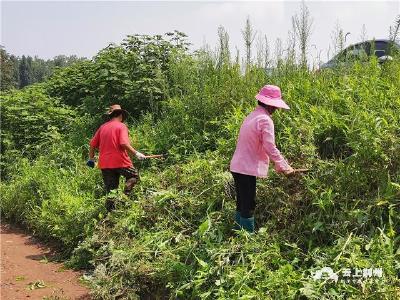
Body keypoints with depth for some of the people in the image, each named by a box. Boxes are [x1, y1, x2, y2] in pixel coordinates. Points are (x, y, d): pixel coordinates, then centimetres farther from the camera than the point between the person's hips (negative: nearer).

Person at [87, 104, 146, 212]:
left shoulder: (102, 127, 12)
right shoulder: (121, 126, -5)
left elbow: (92, 144, 12)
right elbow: (124, 144, -19)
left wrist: (91, 159, 22)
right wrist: (136, 153, -13)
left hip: (105, 163, 5)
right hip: (120, 162, -5)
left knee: (110, 190, 11)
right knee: (134, 176, 17)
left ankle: (110, 211, 8)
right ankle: (125, 194, -5)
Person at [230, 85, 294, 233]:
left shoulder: (253, 115, 14)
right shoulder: (265, 120, -16)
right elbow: (270, 148, -19)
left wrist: (277, 164, 17)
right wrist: (285, 166, -5)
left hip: (238, 166, 10)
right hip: (247, 169, -9)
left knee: (242, 204, 19)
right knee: (248, 207, 0)